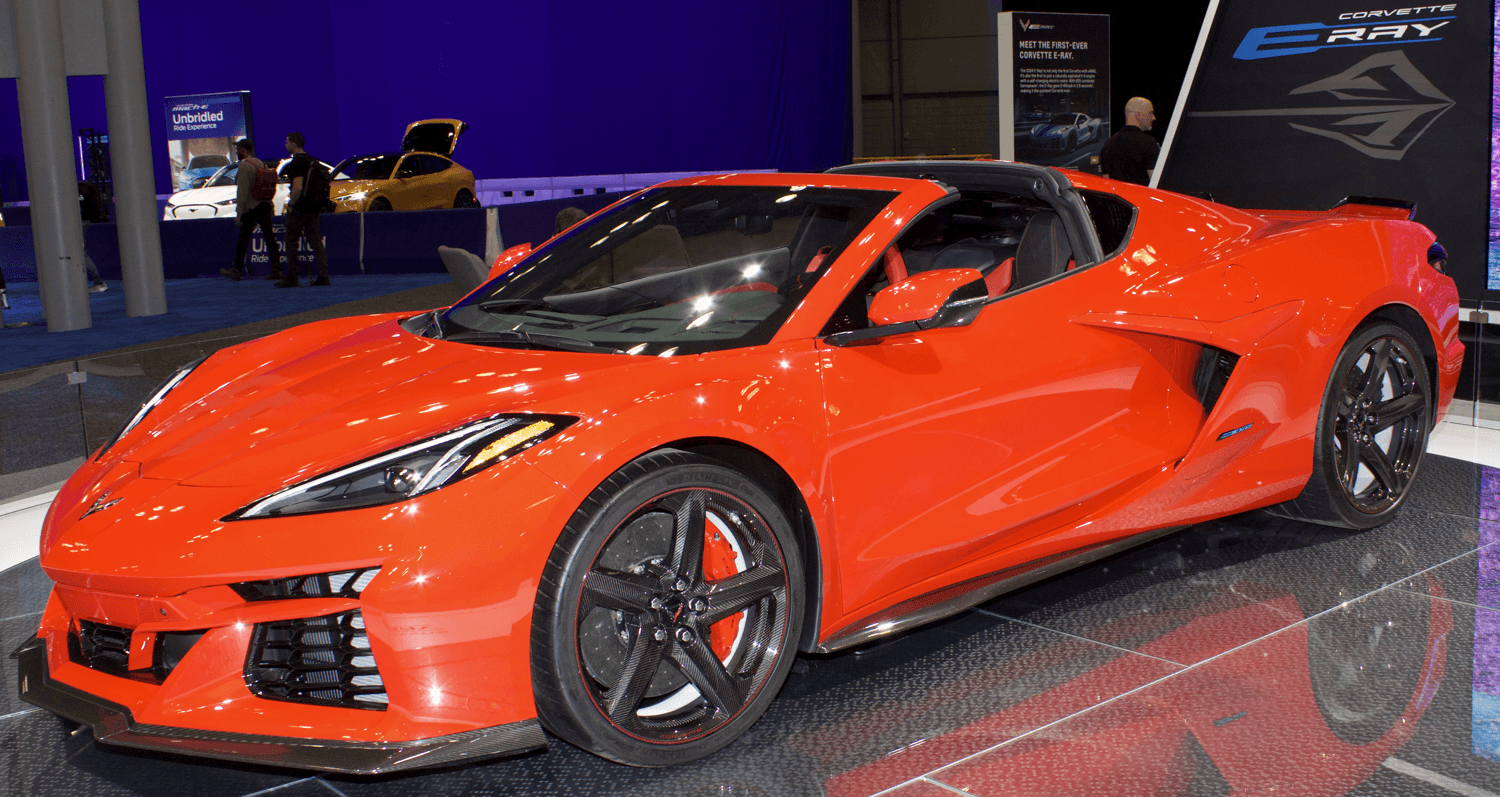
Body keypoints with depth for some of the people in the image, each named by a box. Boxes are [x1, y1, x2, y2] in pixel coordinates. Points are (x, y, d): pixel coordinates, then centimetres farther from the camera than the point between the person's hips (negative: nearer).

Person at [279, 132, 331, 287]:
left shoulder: (296, 162, -14)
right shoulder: (312, 160, 14)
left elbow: (298, 188, -24)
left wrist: (290, 205, -13)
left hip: (299, 208, -8)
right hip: (314, 208, 8)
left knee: (292, 242, 0)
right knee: (316, 241, 7)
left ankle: (292, 278, 2)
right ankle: (323, 276, 1)